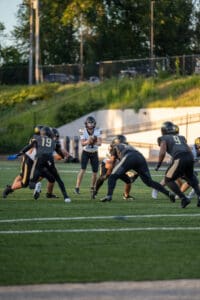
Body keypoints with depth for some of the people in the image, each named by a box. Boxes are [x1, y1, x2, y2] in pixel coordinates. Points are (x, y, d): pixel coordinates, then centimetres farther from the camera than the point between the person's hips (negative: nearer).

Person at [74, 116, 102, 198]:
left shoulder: (98, 131, -11)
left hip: (94, 153, 3)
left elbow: (99, 143, -16)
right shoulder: (83, 132, -15)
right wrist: (88, 141, -40)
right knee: (83, 169, -18)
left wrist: (93, 142, -36)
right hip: (85, 152, -2)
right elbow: (82, 143, -20)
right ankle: (77, 187, -19)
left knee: (95, 172, 2)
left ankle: (92, 188, 20)